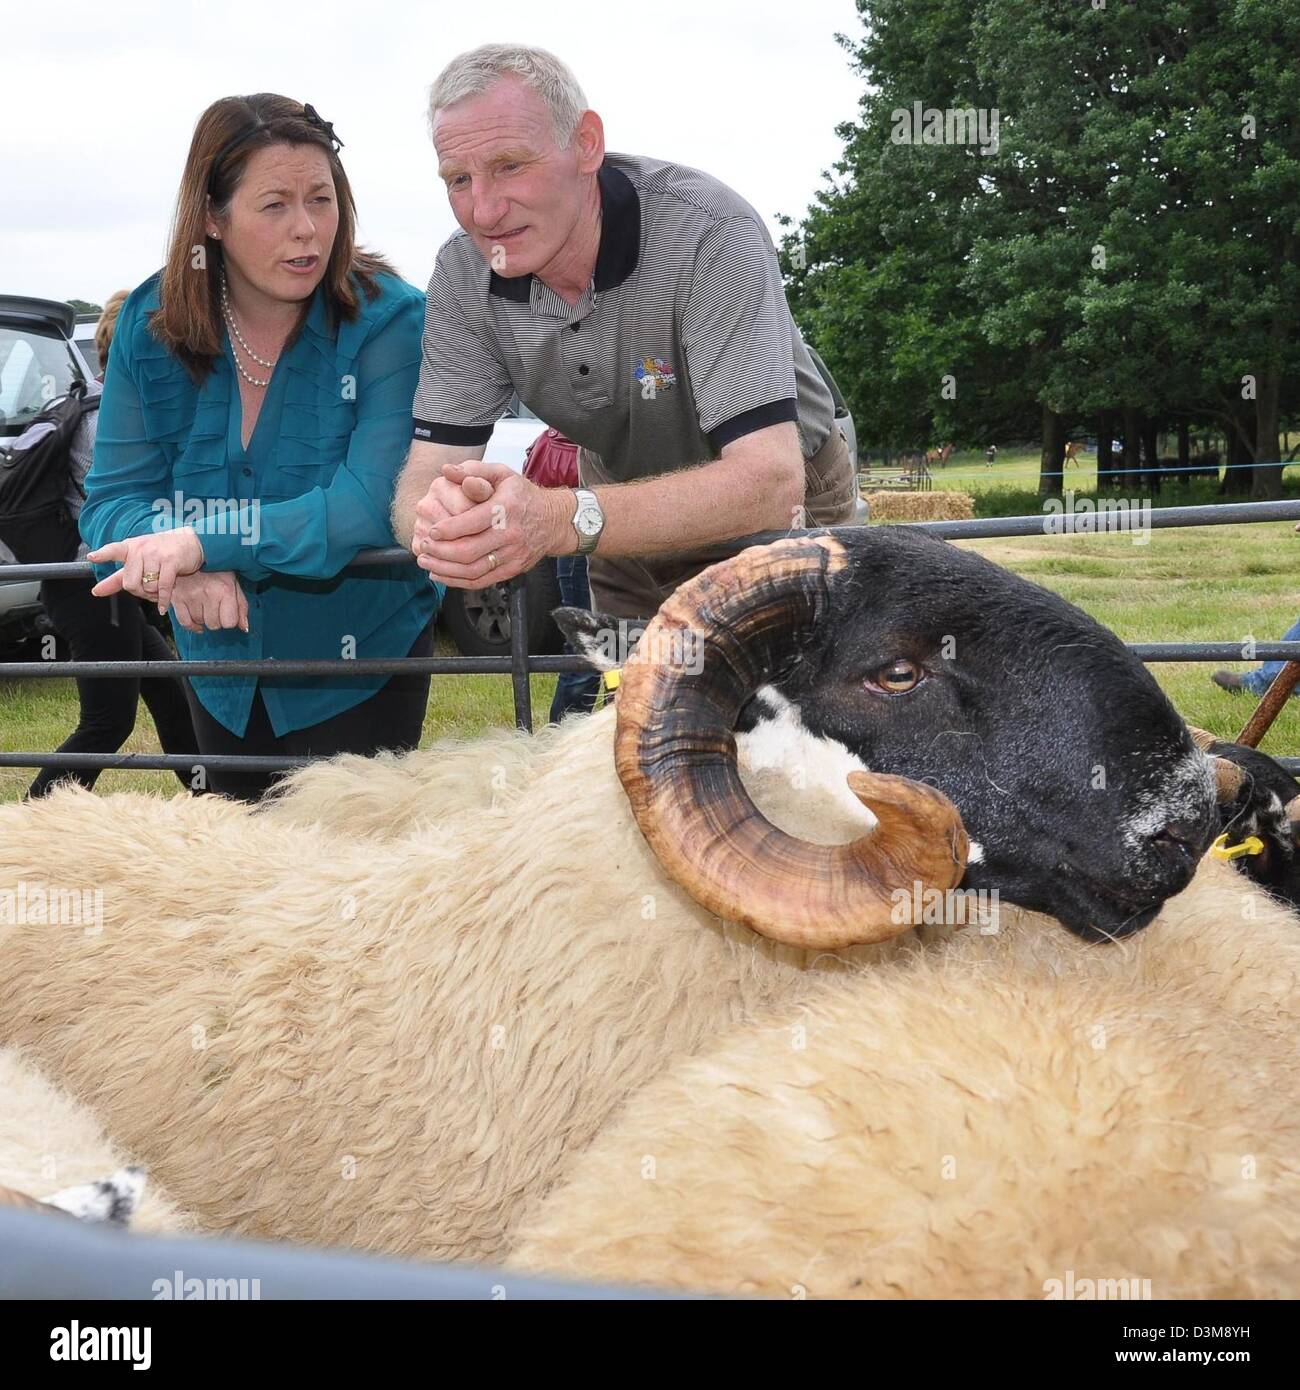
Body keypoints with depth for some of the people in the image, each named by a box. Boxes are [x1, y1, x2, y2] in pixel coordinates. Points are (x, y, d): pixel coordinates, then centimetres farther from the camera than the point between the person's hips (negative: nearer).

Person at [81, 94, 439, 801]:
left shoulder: (389, 320, -20)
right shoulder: (151, 324, -9)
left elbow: (375, 503, -29)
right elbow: (112, 499, -11)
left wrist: (204, 541, -36)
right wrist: (182, 572, -33)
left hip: (362, 660, -4)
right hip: (222, 661, 4)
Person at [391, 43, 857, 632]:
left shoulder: (709, 233, -33)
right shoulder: (463, 275, -17)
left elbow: (770, 480, -42)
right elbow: (425, 479, -20)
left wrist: (564, 519, -56)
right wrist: (437, 522, -47)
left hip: (777, 512, -4)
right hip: (631, 508, 4)